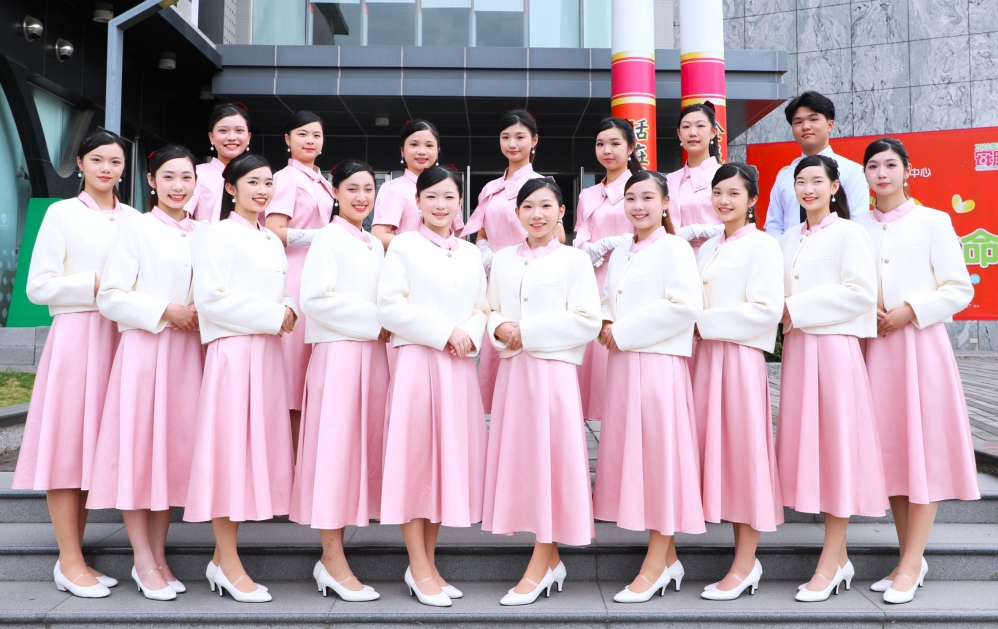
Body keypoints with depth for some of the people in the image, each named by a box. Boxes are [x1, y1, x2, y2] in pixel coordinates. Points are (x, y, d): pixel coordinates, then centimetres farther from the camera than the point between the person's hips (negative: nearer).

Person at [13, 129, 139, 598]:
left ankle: (74, 556, 16)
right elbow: (39, 287, -3)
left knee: (97, 441, 7)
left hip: (119, 336, 4)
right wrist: (96, 285, -12)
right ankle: (70, 563, 5)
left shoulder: (133, 219, 13)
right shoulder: (62, 214, 2)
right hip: (75, 335, -4)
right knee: (67, 441, -3)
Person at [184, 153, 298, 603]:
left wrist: (287, 310, 2)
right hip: (233, 349, -7)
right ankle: (229, 564, 4)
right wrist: (273, 316, -12)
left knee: (258, 447, 7)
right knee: (230, 448, -5)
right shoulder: (217, 234, -2)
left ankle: (222, 557, 17)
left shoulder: (273, 241, 20)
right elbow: (211, 297, -12)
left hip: (267, 351, 7)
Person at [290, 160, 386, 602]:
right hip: (338, 351, -7)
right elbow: (315, 299, -13)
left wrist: (382, 325, 4)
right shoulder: (328, 238, -3)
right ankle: (334, 562, 4)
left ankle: (332, 555, 17)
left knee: (363, 446, 7)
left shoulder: (376, 245, 17)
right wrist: (373, 321, -11)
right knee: (334, 447, -5)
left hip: (372, 352, 7)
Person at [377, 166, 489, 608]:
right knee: (416, 458, -3)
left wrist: (469, 334, -8)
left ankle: (427, 564, 19)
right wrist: (444, 333, -13)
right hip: (417, 360, -5)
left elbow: (482, 309, 14)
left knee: (450, 457, 7)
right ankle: (419, 570, 7)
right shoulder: (403, 247, 2)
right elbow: (391, 306, -9)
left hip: (460, 364, 5)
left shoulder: (471, 254, 16)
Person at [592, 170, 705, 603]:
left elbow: (685, 306, -16)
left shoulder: (674, 249, -5)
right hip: (623, 362, 8)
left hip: (660, 363, -8)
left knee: (659, 453, -4)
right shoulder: (620, 255, 18)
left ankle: (656, 565, 7)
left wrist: (624, 331, -13)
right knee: (629, 452, 8)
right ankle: (666, 556, 21)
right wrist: (606, 325, 0)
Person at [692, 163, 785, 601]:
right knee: (719, 453, 8)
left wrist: (705, 322, -13)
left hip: (740, 358, -7)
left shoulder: (762, 246, -4)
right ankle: (744, 559, 18)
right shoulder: (708, 248, 18)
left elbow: (766, 310, -14)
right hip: (706, 356, 7)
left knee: (744, 451, -2)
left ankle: (745, 565, 7)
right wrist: (695, 325, 2)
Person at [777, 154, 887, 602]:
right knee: (808, 446, 7)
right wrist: (785, 311, 0)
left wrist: (799, 309, -13)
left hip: (834, 346, -6)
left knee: (835, 446, -3)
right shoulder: (790, 237, 16)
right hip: (797, 347, 7)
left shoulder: (848, 233, -3)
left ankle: (830, 562, 5)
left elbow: (861, 293, -13)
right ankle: (839, 558, 18)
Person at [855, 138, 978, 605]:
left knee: (923, 448, -3)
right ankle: (910, 557, 17)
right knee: (889, 449, 6)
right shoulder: (857, 228, 10)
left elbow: (960, 289, -2)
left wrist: (910, 311, -13)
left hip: (920, 343, -3)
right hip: (874, 347, 4)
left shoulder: (932, 221, 2)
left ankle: (911, 565, 3)